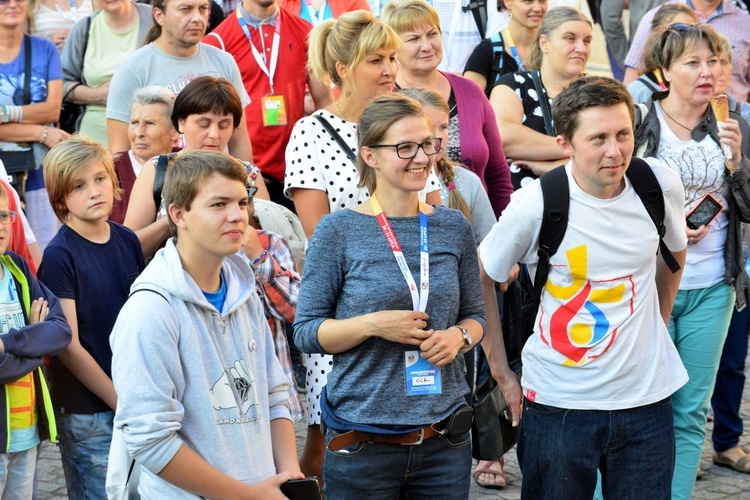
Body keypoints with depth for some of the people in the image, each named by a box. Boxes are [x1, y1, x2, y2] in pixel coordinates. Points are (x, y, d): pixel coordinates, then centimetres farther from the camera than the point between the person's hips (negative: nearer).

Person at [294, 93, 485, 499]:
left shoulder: (454, 228, 6)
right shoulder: (338, 232, -5)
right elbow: (306, 332, -4)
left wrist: (459, 337, -7)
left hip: (445, 437, 3)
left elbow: (475, 314, 14)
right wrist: (373, 325, -18)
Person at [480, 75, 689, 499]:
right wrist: (502, 372, 1)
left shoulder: (661, 186, -6)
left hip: (646, 399, 3)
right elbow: (482, 281, -1)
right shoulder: (535, 205, -15)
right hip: (559, 404, -2)